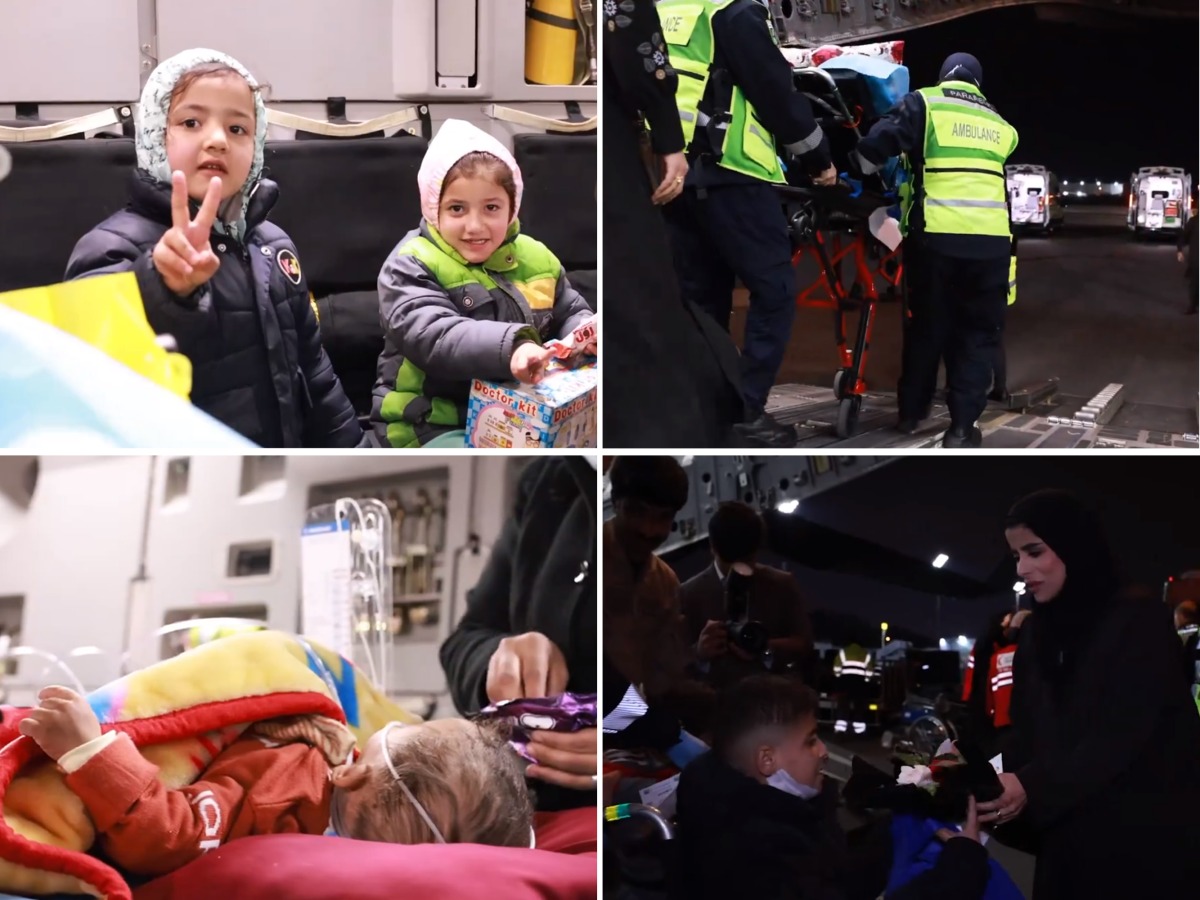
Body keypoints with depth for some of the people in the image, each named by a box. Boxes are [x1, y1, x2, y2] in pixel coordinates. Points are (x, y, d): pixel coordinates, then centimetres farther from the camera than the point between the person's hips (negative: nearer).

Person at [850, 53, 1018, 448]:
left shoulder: (924, 103, 6)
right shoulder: (999, 124, 20)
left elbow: (878, 143, -6)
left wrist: (857, 169, 12)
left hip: (937, 236, -1)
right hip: (990, 239, 2)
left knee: (927, 326, 14)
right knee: (977, 332, 7)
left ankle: (911, 412, 24)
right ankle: (962, 424, -1)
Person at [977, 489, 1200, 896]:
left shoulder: (1140, 623, -9)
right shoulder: (1035, 634, 11)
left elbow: (1123, 735, -19)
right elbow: (1028, 736, 8)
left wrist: (1032, 788, -29)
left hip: (1143, 842, -6)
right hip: (1067, 844, 6)